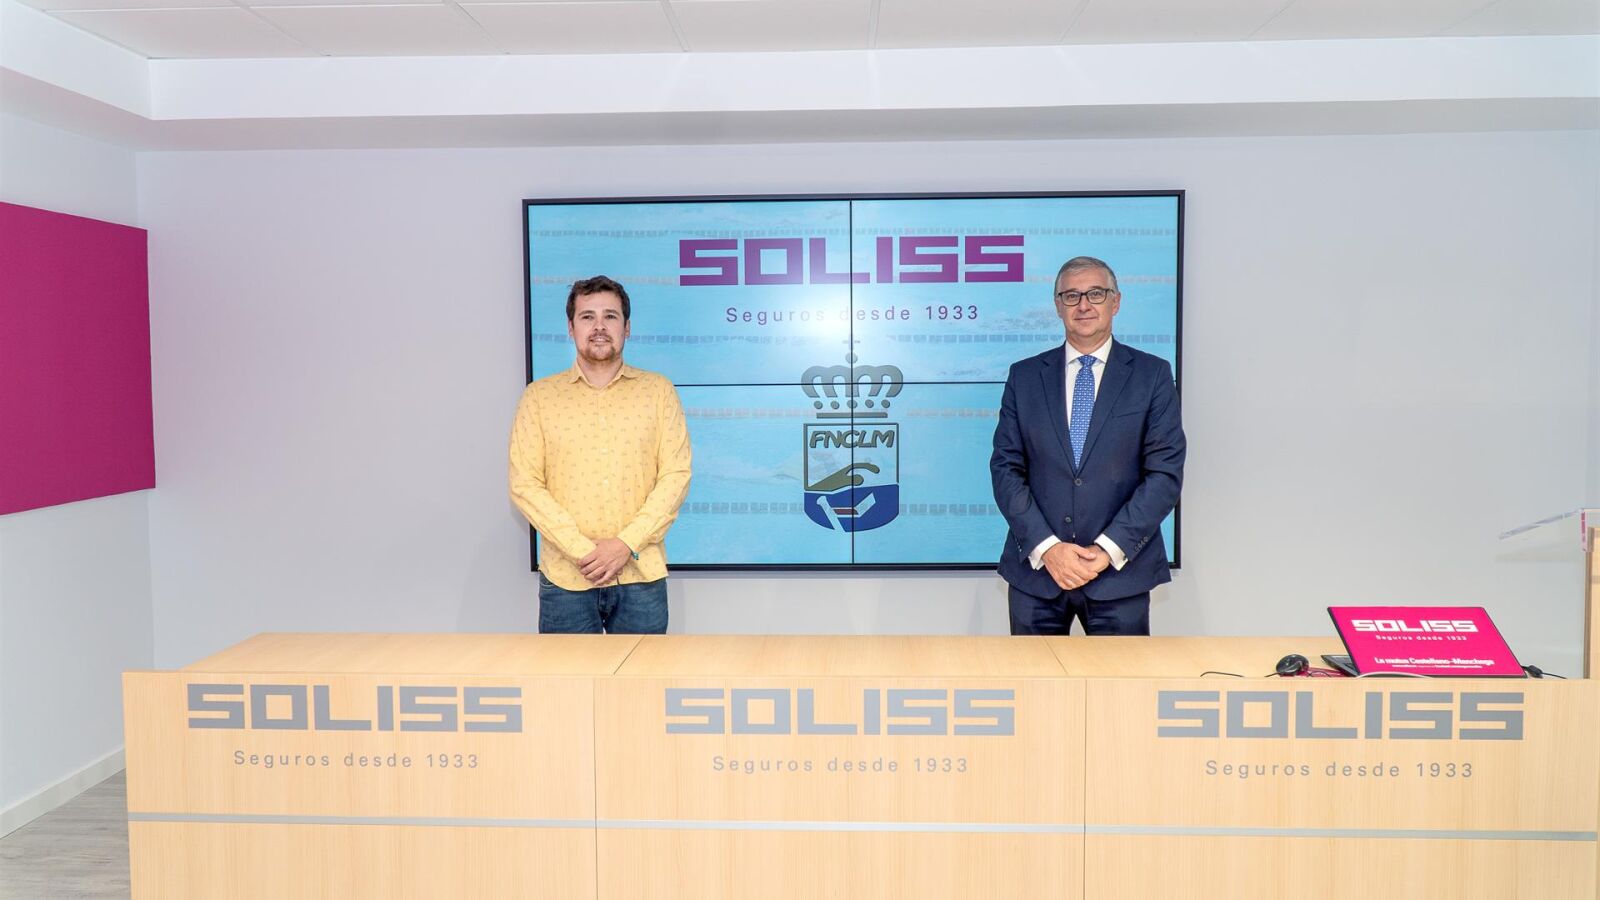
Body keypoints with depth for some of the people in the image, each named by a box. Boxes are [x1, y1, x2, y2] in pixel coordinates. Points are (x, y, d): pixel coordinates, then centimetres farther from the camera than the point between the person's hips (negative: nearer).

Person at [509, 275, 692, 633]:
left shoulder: (658, 391, 6)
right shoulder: (539, 396, 5)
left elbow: (676, 475, -1)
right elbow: (524, 484, -1)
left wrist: (626, 544, -11)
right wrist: (582, 549, -11)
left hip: (641, 575, 0)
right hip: (564, 577, 0)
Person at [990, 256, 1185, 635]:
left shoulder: (1152, 374, 2)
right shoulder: (1024, 376, 6)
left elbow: (1165, 472, -3)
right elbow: (1006, 468, 2)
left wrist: (1109, 549, -11)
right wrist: (1046, 547, -10)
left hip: (1119, 573, -1)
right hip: (1036, 567, 1)